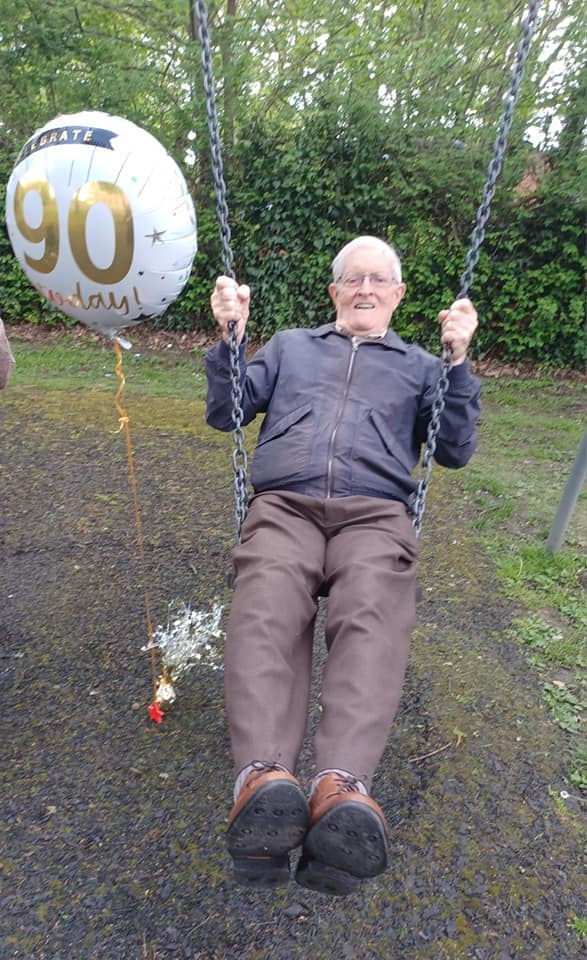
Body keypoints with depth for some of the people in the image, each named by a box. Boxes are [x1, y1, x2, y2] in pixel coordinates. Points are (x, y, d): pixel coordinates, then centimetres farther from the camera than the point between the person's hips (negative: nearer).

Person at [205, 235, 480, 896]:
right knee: (266, 610, -33)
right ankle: (263, 779, -47)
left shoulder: (419, 366, 30)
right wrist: (229, 335, 10)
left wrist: (458, 360, 9)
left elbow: (454, 451, 19)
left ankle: (342, 786, -48)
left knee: (371, 618, -34)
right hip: (284, 505, 1)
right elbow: (224, 413, 24)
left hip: (375, 514, 0)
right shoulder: (288, 346, 31)